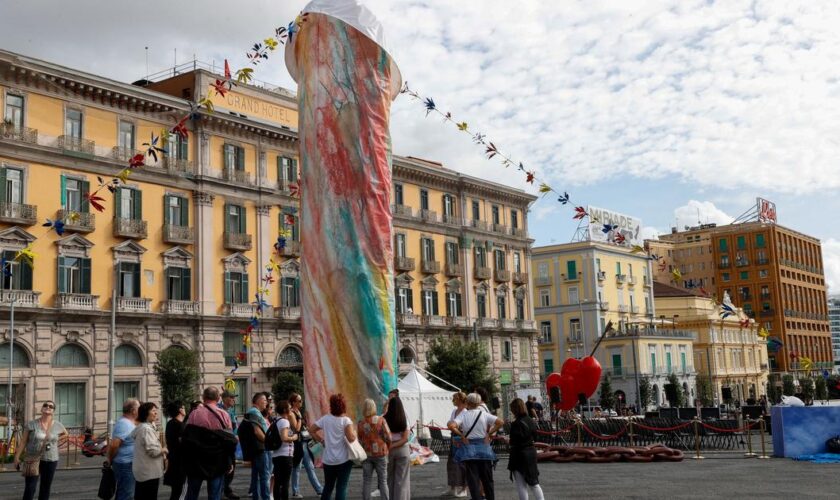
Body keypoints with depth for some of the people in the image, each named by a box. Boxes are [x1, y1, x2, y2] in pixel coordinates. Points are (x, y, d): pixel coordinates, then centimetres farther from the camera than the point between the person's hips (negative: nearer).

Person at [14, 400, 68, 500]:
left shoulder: (57, 425, 0)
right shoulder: (31, 424, -7)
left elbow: (65, 434, 21)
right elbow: (23, 442, -4)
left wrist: (54, 440, 8)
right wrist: (17, 457, -6)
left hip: (51, 461, 3)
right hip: (33, 460, -3)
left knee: (46, 488, 11)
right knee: (30, 488, -8)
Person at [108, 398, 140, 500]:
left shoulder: (128, 423, 11)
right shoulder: (124, 424, -21)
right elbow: (114, 445, -28)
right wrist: (111, 460, -13)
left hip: (128, 464, 10)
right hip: (125, 465, -10)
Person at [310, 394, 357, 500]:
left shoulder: (325, 418, 2)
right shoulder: (346, 420, -11)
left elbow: (311, 430, 7)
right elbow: (351, 438, -21)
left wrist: (321, 440, 13)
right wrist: (354, 433, -1)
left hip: (328, 459, 4)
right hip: (344, 459, -4)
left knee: (328, 487, 17)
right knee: (341, 487, 0)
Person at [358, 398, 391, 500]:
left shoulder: (361, 423, -4)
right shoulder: (381, 420, -10)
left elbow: (360, 441, -1)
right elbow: (388, 437, -10)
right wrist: (388, 448, 8)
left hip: (366, 454, 1)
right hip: (380, 453, -1)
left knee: (366, 481, 6)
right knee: (382, 481, 6)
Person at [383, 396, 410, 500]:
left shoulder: (385, 419, -7)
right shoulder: (404, 419, -4)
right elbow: (405, 438, -10)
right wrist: (392, 446, -13)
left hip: (388, 451, 0)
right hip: (403, 450, 0)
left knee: (389, 477, 14)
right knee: (401, 479, 5)